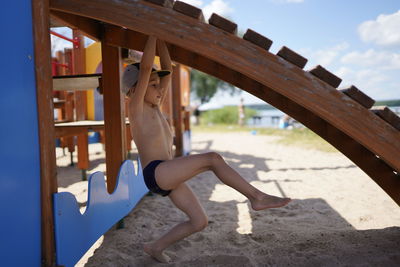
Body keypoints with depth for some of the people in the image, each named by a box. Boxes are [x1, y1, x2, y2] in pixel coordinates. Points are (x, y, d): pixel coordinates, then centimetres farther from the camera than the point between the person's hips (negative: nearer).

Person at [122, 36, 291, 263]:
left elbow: (167, 68, 17)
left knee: (200, 221, 7)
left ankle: (155, 247, 20)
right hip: (155, 173, -9)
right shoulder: (137, 108, -3)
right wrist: (153, 32, -6)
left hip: (169, 177, 9)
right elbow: (145, 67, -13)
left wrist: (160, 38, 15)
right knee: (213, 158, -23)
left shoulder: (155, 108, 18)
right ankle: (257, 197, -15)